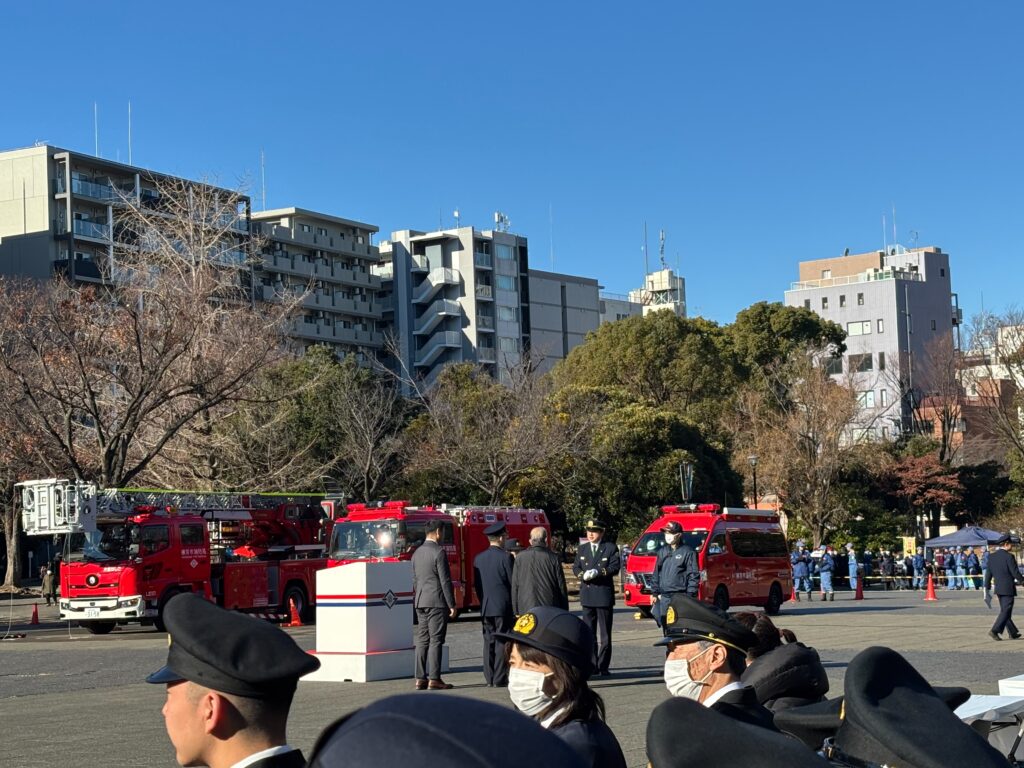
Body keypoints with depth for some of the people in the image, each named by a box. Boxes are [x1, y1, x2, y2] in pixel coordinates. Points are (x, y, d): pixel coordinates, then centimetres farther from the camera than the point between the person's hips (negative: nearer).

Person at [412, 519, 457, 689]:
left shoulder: (417, 553, 12)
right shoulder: (439, 552, -12)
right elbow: (445, 580, -14)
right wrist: (452, 605, -10)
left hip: (420, 603, 7)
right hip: (437, 602, -7)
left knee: (422, 640, 8)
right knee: (435, 640, -5)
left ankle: (420, 678, 8)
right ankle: (434, 679, -7)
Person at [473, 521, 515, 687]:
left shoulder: (478, 558, 6)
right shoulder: (505, 557, -9)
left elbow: (476, 584, 10)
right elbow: (513, 582, -8)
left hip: (485, 607, 5)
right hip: (503, 606, -5)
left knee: (488, 641, 8)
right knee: (502, 642, -1)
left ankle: (489, 679, 9)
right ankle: (500, 679, -2)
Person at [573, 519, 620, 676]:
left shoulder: (610, 548, 1)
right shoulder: (582, 549, 15)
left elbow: (615, 567, -8)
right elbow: (576, 567, 10)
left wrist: (597, 572, -20)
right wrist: (583, 575, -11)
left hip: (604, 594, -4)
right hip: (587, 596, 4)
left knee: (604, 634, -2)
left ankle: (602, 667, 1)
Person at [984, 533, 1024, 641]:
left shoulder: (991, 556, 6)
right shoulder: (1009, 556, -15)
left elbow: (988, 573, 8)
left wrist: (987, 588, 13)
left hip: (998, 588, 7)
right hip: (1008, 588, -7)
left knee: (1005, 611, 15)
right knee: (1006, 611, -4)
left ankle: (1013, 632, 23)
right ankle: (994, 631, -13)